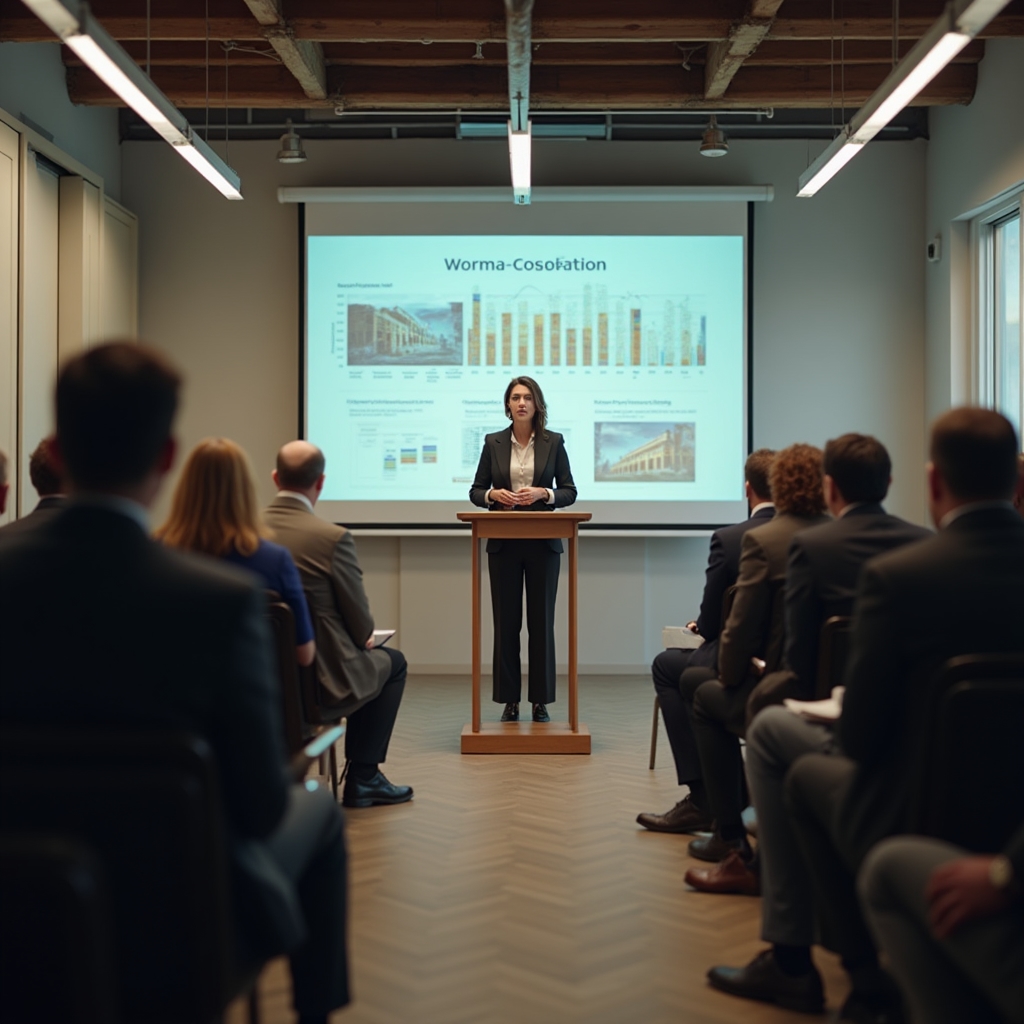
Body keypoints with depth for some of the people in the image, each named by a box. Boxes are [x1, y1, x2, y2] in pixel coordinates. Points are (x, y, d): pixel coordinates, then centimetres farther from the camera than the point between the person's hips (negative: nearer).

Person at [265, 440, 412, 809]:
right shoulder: (333, 537, -20)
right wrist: (363, 639, 14)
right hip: (321, 681, -5)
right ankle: (362, 777, 23)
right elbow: (361, 624, -11)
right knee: (392, 662, 23)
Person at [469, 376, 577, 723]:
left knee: (541, 620, 3)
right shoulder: (493, 442, 4)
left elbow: (569, 492, 2)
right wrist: (494, 494, -15)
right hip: (503, 542, 1)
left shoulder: (554, 441, 2)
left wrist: (543, 493, -17)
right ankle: (509, 700, 11)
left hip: (542, 542, -1)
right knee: (506, 621, 3)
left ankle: (541, 700, 11)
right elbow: (475, 491, 6)